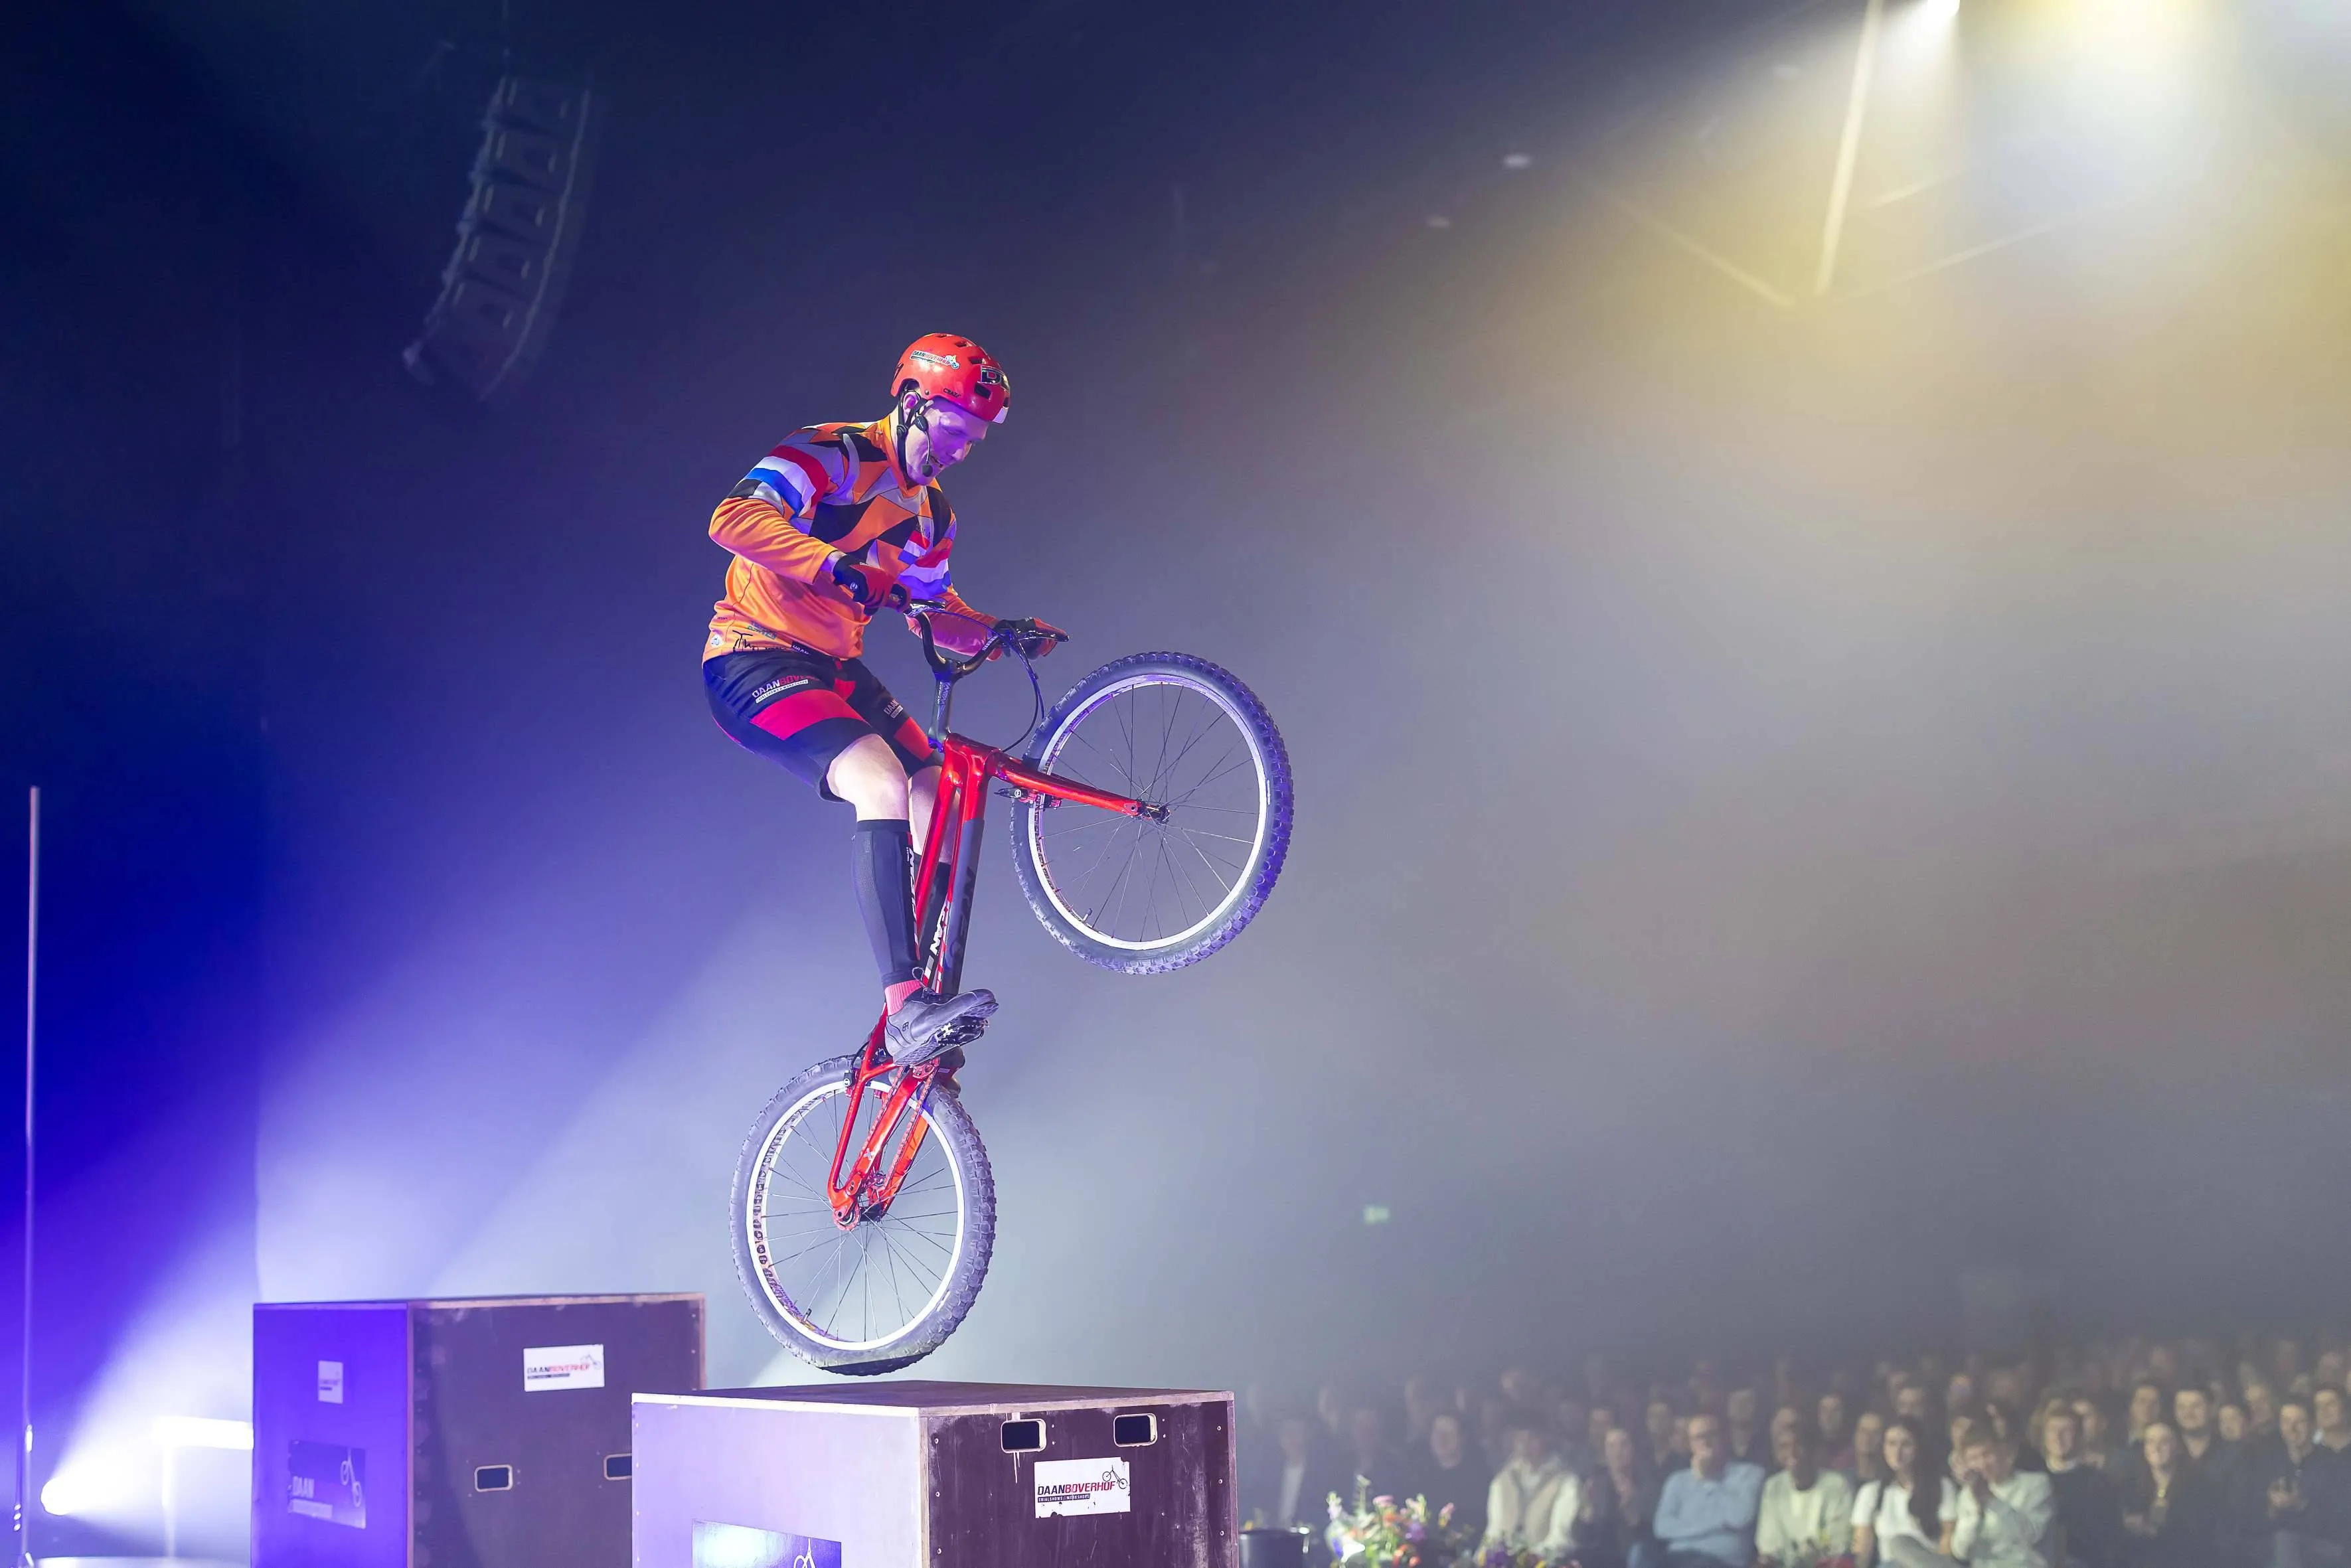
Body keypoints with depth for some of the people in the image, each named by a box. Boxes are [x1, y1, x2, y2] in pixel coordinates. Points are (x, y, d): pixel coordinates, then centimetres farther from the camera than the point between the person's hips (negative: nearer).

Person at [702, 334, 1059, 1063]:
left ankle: (929, 1029, -2)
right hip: (753, 662, -8)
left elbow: (935, 612, 23)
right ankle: (905, 1005, -36)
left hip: (833, 671, 9)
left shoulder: (932, 513, 13)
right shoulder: (831, 455, -12)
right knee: (882, 782, -31)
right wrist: (834, 563, -39)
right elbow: (734, 519, -27)